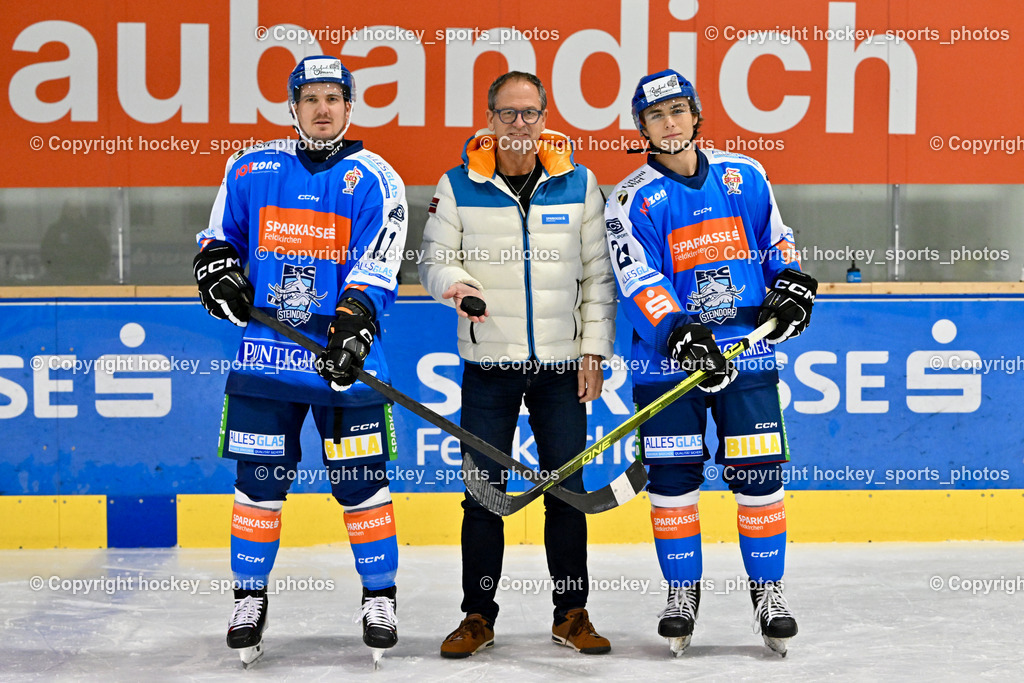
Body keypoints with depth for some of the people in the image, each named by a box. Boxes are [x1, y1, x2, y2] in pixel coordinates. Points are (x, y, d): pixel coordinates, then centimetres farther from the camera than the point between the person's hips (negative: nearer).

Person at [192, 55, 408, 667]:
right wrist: (220, 274, -1)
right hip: (267, 354, 2)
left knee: (361, 480, 1)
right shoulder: (252, 169, 8)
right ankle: (251, 595, 18)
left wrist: (352, 331, -23)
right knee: (259, 479, 4)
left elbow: (376, 268, -10)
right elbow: (220, 236, 20)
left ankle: (380, 595, 16)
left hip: (345, 360, -2)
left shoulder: (374, 180, -1)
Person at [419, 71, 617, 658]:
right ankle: (479, 615, 13)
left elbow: (598, 273, 5)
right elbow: (435, 259, 5)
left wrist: (594, 351, 0)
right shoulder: (460, 186, 0)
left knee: (567, 489, 4)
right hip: (488, 365, 0)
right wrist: (455, 284, -19)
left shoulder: (579, 183, 2)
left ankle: (572, 613, 16)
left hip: (563, 366, 1)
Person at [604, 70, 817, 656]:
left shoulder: (744, 176, 7)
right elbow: (638, 282, -11)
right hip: (669, 354, -1)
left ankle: (769, 589, 11)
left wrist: (792, 284, 0)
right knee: (673, 476, 1)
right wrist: (681, 334, -24)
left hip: (747, 348, 1)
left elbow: (776, 239, 19)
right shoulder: (632, 200, -3)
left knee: (758, 472, -1)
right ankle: (682, 591, 16)